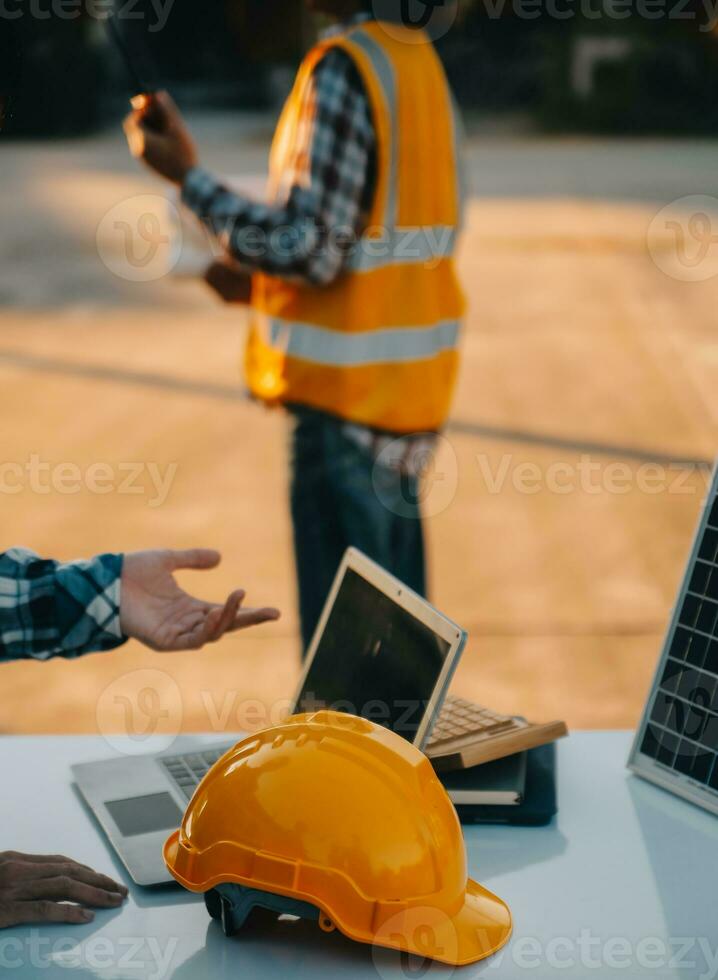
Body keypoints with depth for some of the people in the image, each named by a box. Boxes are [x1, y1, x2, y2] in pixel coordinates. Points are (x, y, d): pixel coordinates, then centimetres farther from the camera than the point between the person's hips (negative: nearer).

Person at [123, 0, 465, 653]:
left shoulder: (342, 68, -15)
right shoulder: (418, 58, 10)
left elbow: (311, 250, -19)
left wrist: (187, 175, -13)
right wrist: (263, 281, 13)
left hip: (350, 394, -9)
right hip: (410, 385, 9)